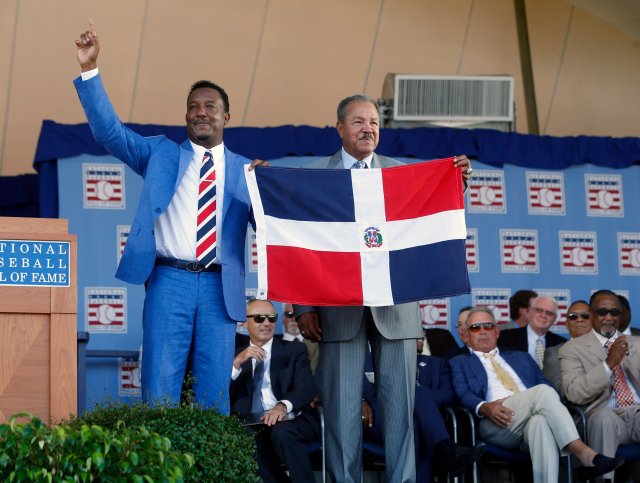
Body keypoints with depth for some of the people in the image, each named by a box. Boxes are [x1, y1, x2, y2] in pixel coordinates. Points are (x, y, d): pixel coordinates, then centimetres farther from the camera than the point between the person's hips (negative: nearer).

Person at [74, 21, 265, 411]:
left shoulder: (246, 171, 12)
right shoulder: (161, 153, 11)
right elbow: (109, 131, 2)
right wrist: (90, 69, -7)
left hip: (221, 287, 1)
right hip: (170, 280, -1)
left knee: (215, 391, 3)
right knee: (159, 387, -4)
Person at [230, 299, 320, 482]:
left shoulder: (294, 350, 12)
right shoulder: (237, 355, 17)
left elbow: (306, 388, -5)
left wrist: (283, 405, -27)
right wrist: (238, 361, -11)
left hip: (292, 421, -1)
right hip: (253, 425, 1)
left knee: (281, 431, -35)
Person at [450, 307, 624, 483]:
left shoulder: (521, 357, 35)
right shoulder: (460, 363, 26)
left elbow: (546, 384, 21)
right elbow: (463, 394, 6)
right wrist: (484, 407, -16)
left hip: (530, 420, 3)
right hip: (495, 424, -3)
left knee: (541, 421, -39)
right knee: (543, 392, -31)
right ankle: (584, 453, -42)